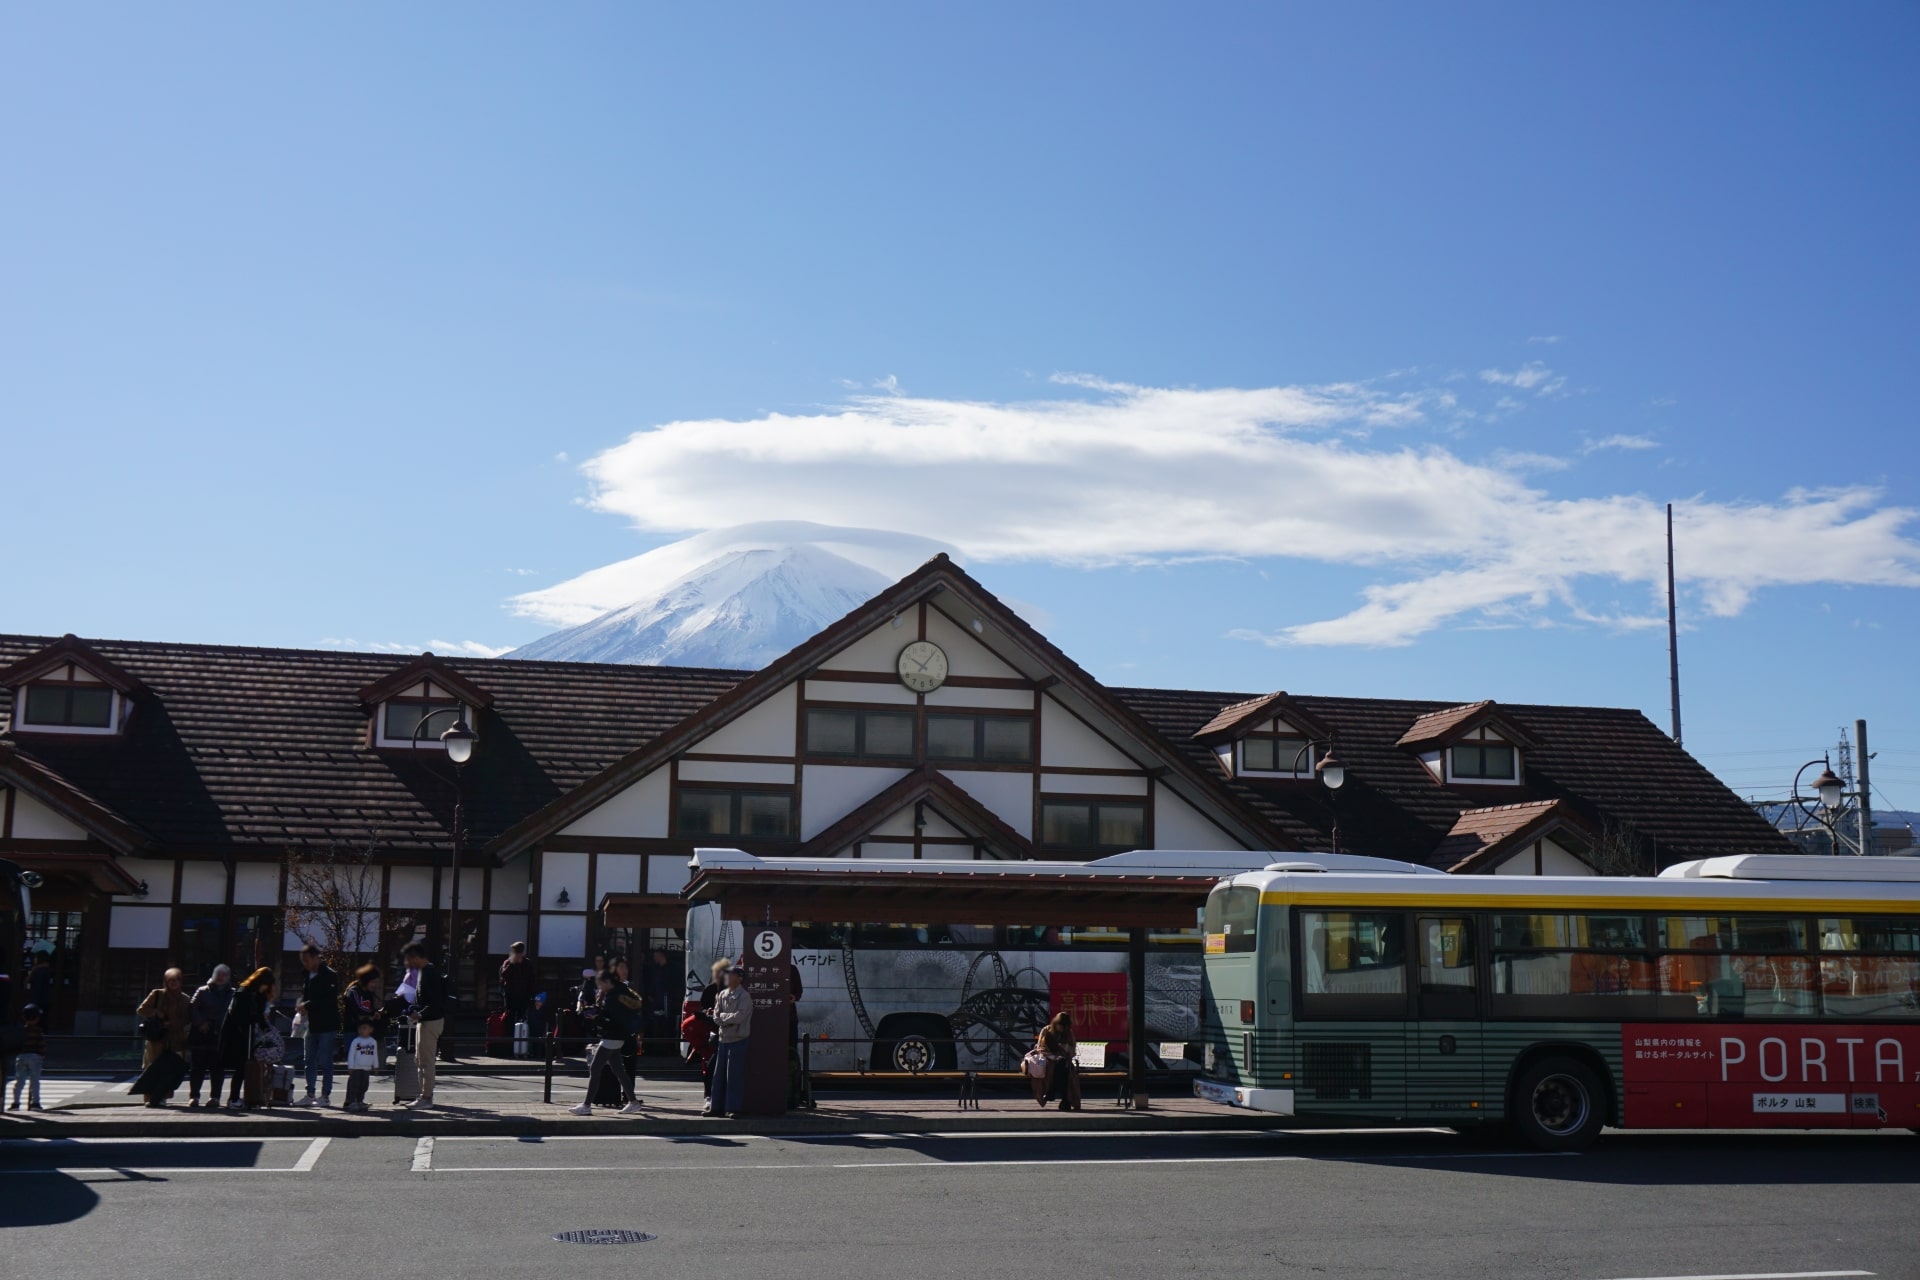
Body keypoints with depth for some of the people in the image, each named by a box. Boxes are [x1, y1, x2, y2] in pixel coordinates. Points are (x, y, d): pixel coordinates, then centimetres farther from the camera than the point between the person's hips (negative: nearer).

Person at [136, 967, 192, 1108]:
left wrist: (171, 1023, -6)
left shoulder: (185, 999, 10)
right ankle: (152, 1097, -3)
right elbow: (141, 1010, 4)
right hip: (156, 1038, -2)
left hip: (175, 1040, 2)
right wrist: (155, 1012, -10)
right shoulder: (157, 994, 5)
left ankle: (162, 1097, 4)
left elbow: (187, 1020, 9)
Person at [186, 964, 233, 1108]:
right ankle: (194, 1096, 5)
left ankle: (215, 1096, 9)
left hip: (221, 1036, 1)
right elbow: (192, 1008, -2)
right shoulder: (203, 991, 4)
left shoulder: (232, 994, 8)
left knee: (218, 1068, 2)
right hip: (202, 1036, -1)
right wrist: (200, 1023, -13)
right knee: (198, 1066, 0)